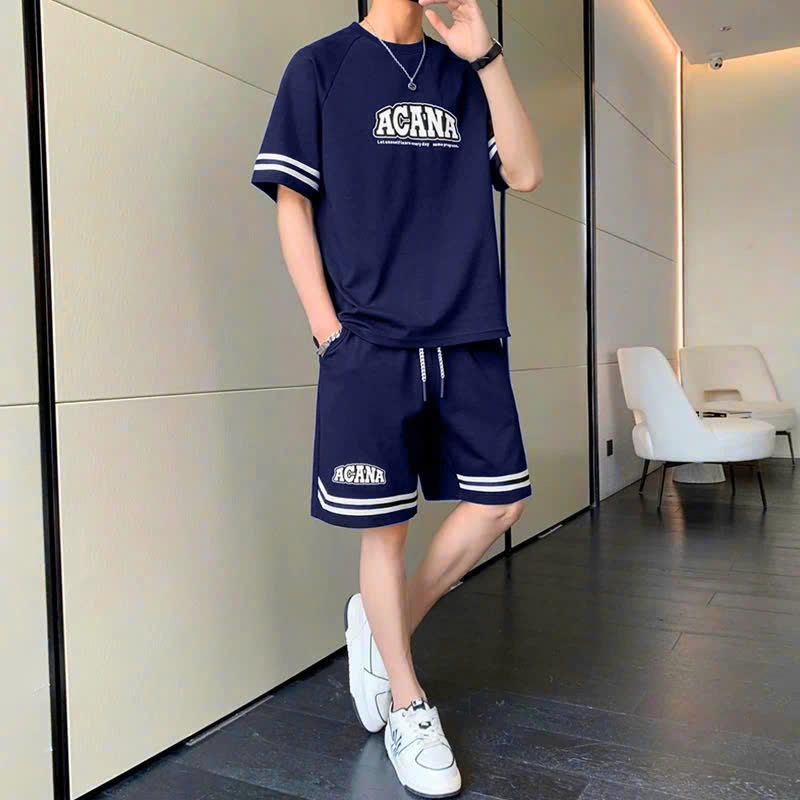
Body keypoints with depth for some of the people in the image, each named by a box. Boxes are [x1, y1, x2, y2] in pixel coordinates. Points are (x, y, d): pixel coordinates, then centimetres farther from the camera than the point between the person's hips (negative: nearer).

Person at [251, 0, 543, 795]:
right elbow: (292, 203, -1)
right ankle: (406, 706, 22)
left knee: (498, 503, 5)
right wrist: (326, 326, -9)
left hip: (470, 337, 5)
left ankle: (383, 622, 27)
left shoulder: (462, 74, 16)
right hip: (371, 341, -4)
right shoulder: (321, 66, 5)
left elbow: (524, 173, 4)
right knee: (385, 522, 2)